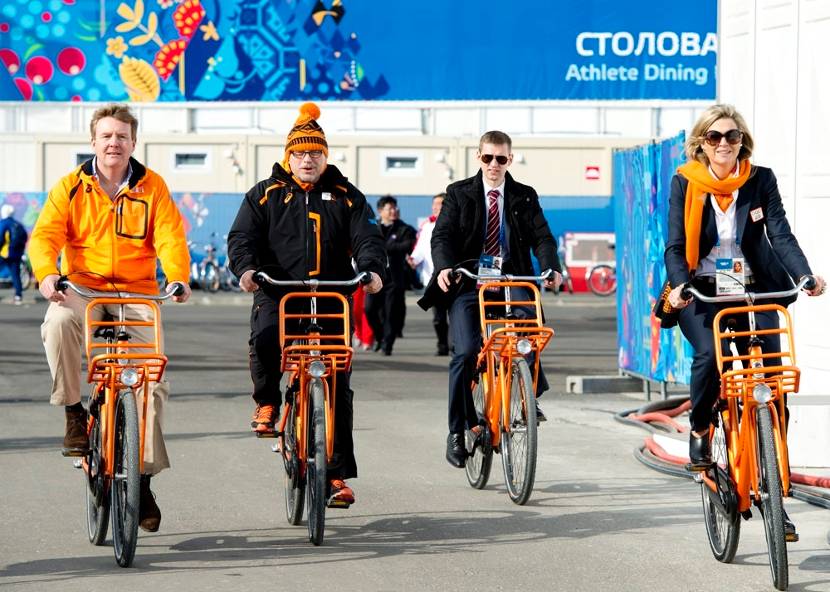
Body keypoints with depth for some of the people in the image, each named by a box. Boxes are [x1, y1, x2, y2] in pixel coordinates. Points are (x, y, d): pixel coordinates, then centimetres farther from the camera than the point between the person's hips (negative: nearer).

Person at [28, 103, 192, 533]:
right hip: (82, 289, -1)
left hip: (137, 294, 1)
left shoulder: (152, 187, 4)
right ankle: (73, 413, -16)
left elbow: (170, 237, -6)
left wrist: (178, 278, -25)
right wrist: (47, 273, -28)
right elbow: (45, 234, -7)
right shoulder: (71, 187, 3)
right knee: (58, 322, -35)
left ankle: (144, 477, 4)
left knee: (152, 380, -8)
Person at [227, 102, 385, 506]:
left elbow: (366, 238, 2)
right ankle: (267, 403, -4)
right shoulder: (265, 195, 10)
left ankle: (338, 474, 4)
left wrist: (372, 269, -19)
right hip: (277, 295, -1)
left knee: (337, 387, -2)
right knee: (265, 340, -34)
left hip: (331, 300, 1)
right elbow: (242, 237, 1)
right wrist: (245, 268, -21)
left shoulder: (345, 196, 12)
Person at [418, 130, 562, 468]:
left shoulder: (524, 197, 12)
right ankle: (457, 430, -5)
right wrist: (444, 267, -23)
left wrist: (551, 268, -19)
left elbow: (542, 237, 2)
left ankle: (530, 396, -16)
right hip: (467, 284, -1)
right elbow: (442, 235, -2)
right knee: (466, 351, -17)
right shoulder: (459, 194, 8)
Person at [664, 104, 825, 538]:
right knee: (708, 353, -30)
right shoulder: (686, 184, -4)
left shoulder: (761, 180, -1)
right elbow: (675, 246, -8)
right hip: (702, 294, -1)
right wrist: (679, 285, -27)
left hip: (755, 292, 1)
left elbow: (780, 234, -9)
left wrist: (805, 276, -26)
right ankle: (700, 430, 2)